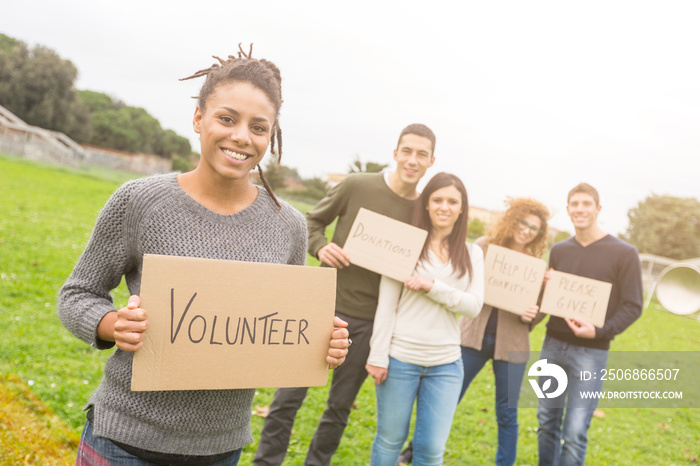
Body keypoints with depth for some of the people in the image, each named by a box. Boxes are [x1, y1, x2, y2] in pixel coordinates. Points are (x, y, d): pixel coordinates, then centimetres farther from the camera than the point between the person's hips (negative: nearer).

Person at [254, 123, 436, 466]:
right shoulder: (357, 186, -6)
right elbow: (312, 221, 6)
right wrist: (320, 247, -13)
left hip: (369, 322, 2)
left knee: (341, 406, 13)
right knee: (288, 396, 4)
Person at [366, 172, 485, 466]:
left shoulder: (472, 254, 7)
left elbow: (474, 306, -3)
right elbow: (386, 305, -5)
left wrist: (433, 287, -15)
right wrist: (378, 356, -9)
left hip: (446, 364, 2)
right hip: (400, 358, -2)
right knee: (390, 440, 10)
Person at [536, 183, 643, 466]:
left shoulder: (624, 254, -5)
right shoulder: (559, 251, 9)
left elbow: (632, 306, -4)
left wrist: (600, 331, -18)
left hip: (591, 351, -4)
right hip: (553, 345, 4)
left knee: (575, 433, -5)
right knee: (547, 421, 11)